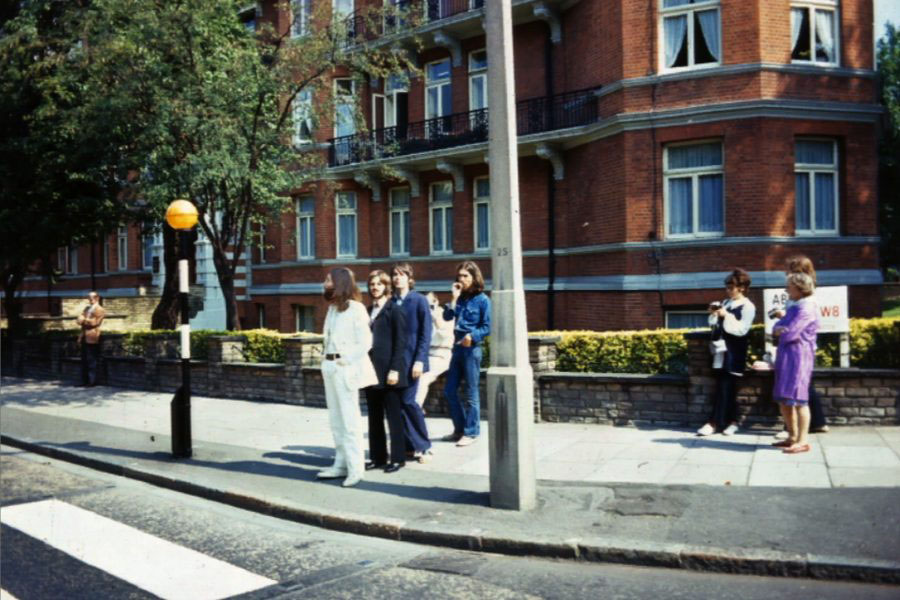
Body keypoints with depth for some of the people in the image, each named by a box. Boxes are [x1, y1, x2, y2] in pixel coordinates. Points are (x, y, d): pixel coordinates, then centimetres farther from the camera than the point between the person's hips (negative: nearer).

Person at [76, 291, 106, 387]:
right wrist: (81, 320, -2)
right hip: (84, 337, 8)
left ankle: (92, 381, -1)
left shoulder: (100, 310, -5)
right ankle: (85, 381, 14)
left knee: (91, 361, -5)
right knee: (84, 361, 9)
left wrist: (84, 320, -4)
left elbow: (94, 322, -13)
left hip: (92, 338, -8)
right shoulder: (87, 308, 21)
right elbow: (79, 320, 16)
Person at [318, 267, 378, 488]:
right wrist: (328, 362, 7)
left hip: (346, 368, -8)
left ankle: (355, 469, -1)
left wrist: (345, 361, -14)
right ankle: (341, 464, 21)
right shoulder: (332, 308, 13)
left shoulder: (356, 308, -10)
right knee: (335, 419, 13)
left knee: (350, 419, -6)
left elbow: (365, 342, -13)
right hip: (329, 366, 8)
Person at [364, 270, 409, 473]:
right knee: (374, 416, 10)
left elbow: (400, 342, -10)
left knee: (393, 415, 1)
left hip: (388, 370, -7)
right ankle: (377, 456, 18)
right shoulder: (369, 311, 15)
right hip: (372, 370, 7)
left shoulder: (394, 310, -5)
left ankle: (398, 457, 9)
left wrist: (395, 369, -17)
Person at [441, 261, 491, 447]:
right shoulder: (461, 298, 11)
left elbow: (487, 328, -9)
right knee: (449, 391, 10)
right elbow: (447, 316, 0)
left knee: (471, 392, 1)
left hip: (472, 349, -7)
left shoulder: (482, 300, -6)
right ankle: (460, 429, 22)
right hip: (457, 347, 7)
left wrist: (472, 336, -24)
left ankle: (471, 432, 10)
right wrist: (455, 298, -7)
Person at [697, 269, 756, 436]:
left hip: (734, 353, -7)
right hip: (722, 350, 7)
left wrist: (726, 316, -20)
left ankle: (714, 422, -8)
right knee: (728, 387, 9)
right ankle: (731, 421, 17)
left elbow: (741, 329, -16)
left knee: (724, 387, -7)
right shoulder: (726, 303, 15)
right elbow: (716, 325, 19)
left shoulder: (747, 306, -6)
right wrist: (714, 314, 1)